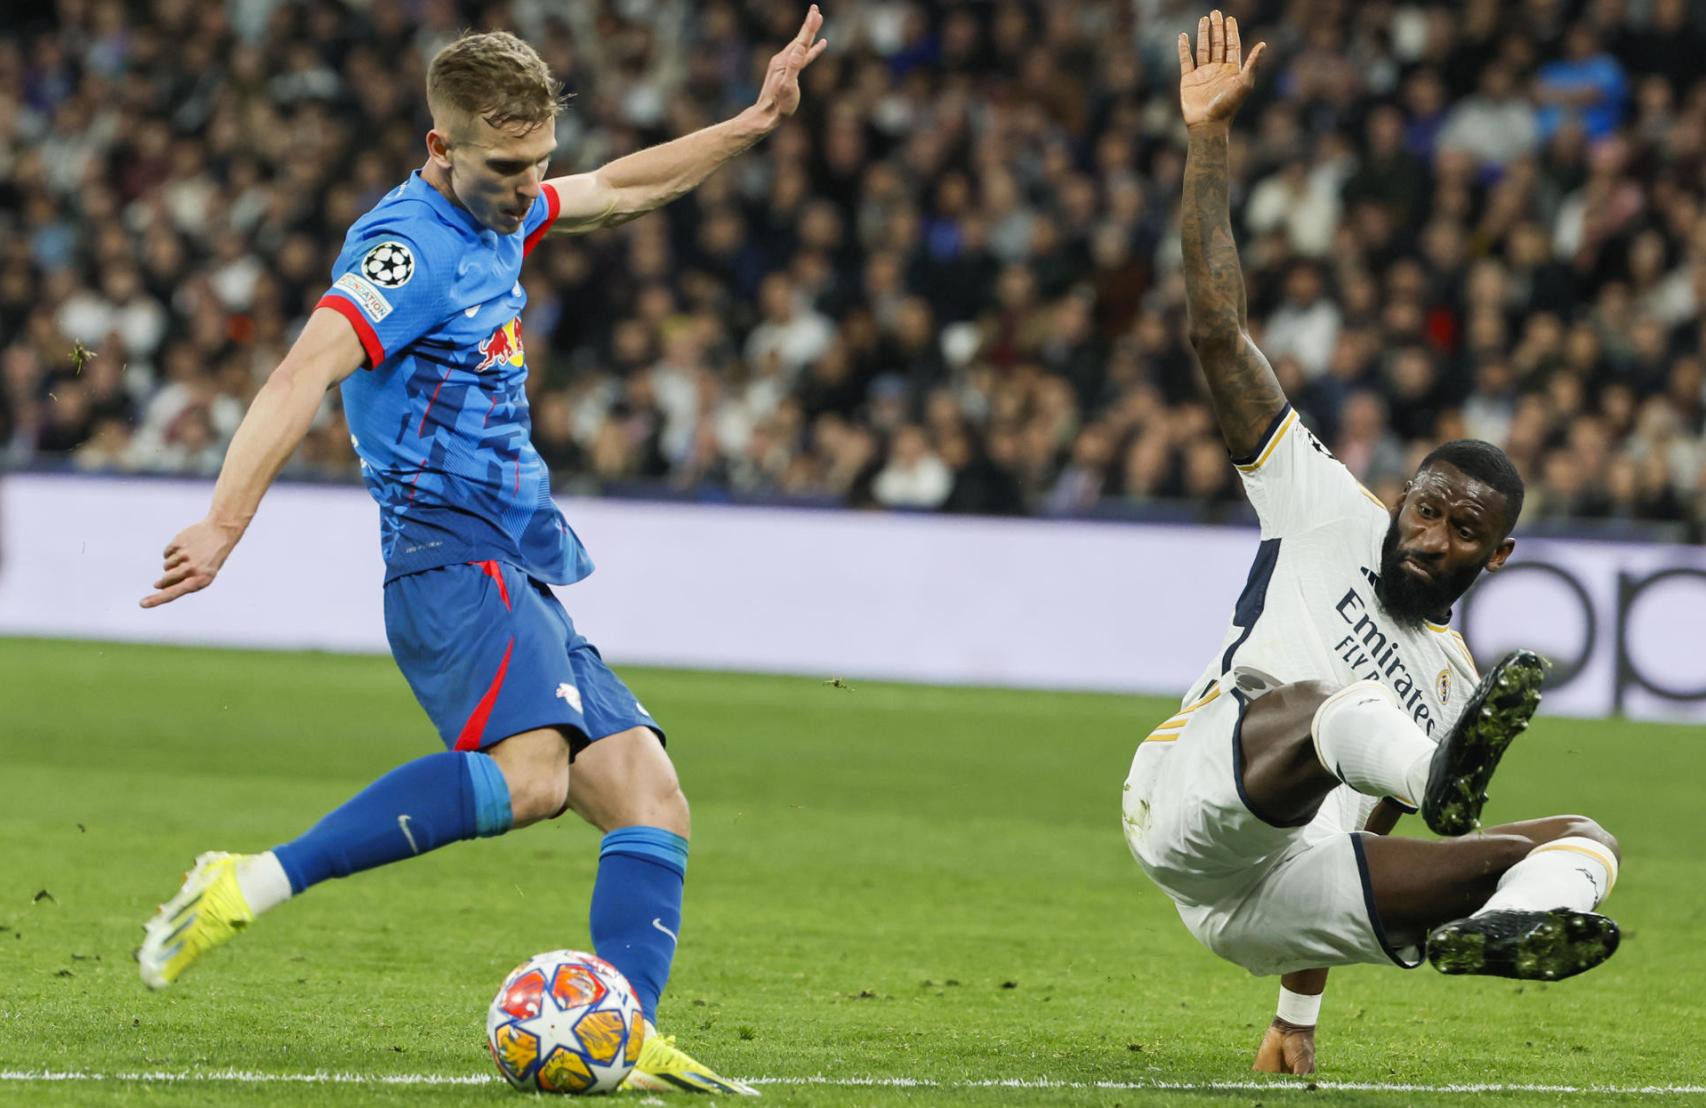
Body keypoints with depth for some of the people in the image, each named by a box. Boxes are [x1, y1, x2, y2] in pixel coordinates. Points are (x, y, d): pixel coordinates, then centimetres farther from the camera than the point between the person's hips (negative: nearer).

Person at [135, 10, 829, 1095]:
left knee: (649, 794, -2)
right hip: (454, 559, -10)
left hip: (521, 583, 10)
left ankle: (625, 1042, -11)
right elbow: (306, 373, -25)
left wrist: (754, 122, 37)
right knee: (530, 771, -33)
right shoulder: (412, 244, -12)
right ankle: (253, 885, -35)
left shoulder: (496, 216, 18)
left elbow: (620, 191, 38)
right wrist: (227, 523, -37)